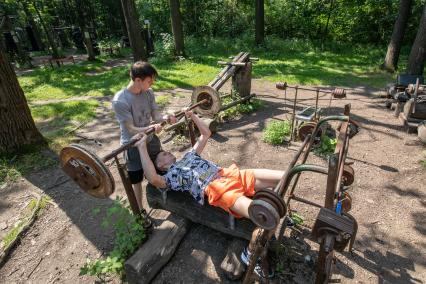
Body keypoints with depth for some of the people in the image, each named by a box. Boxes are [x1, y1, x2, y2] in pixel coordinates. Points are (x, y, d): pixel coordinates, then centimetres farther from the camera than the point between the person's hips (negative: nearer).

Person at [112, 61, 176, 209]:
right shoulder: (120, 101, -26)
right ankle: (139, 210, 34)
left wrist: (166, 117, -26)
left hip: (151, 140, 6)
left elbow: (156, 115, -4)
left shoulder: (148, 93, -8)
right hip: (133, 146, -6)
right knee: (137, 180, 12)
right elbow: (130, 129, -26)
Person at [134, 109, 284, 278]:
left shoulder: (188, 156, 32)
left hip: (231, 174, 7)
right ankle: (250, 254, 0)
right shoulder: (169, 176, 11)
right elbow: (153, 179, -14)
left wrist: (192, 116, 34)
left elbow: (206, 133, 38)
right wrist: (142, 147, -12)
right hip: (216, 189, -7)